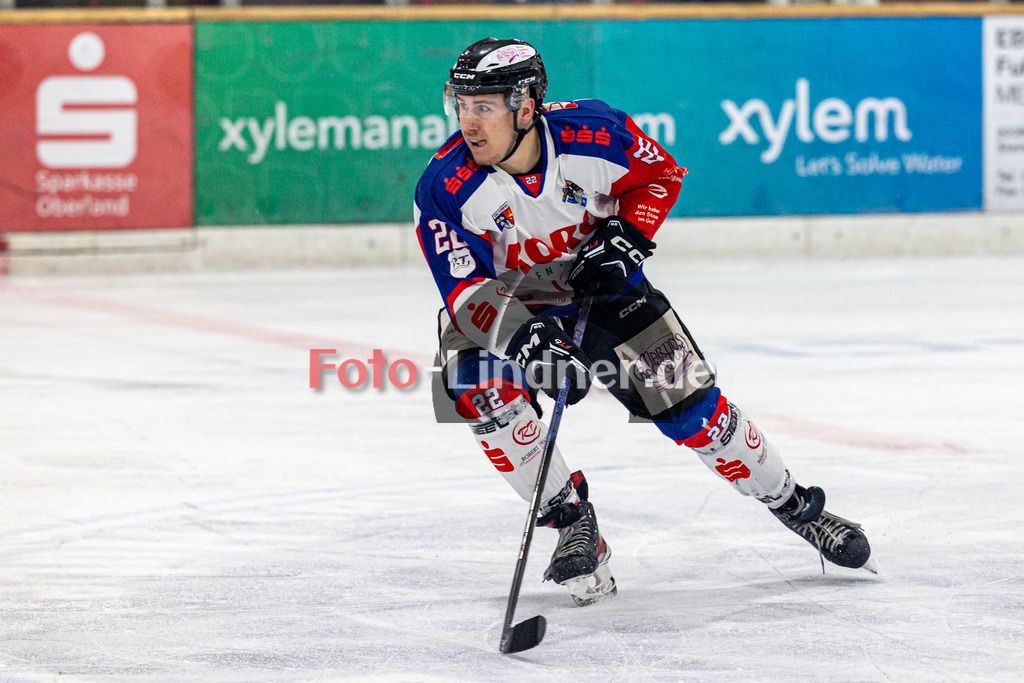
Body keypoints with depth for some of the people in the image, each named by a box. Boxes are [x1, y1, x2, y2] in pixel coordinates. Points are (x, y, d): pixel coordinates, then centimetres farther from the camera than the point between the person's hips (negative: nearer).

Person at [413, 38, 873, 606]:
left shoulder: (592, 133, -24)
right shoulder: (445, 187, -26)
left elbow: (660, 174, -4)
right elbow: (466, 294, -27)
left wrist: (625, 237, -19)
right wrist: (526, 337, -44)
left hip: (603, 292, 0)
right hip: (508, 308, 0)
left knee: (688, 404, -5)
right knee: (479, 386, -29)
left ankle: (796, 508, 16)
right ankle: (571, 521, -12)